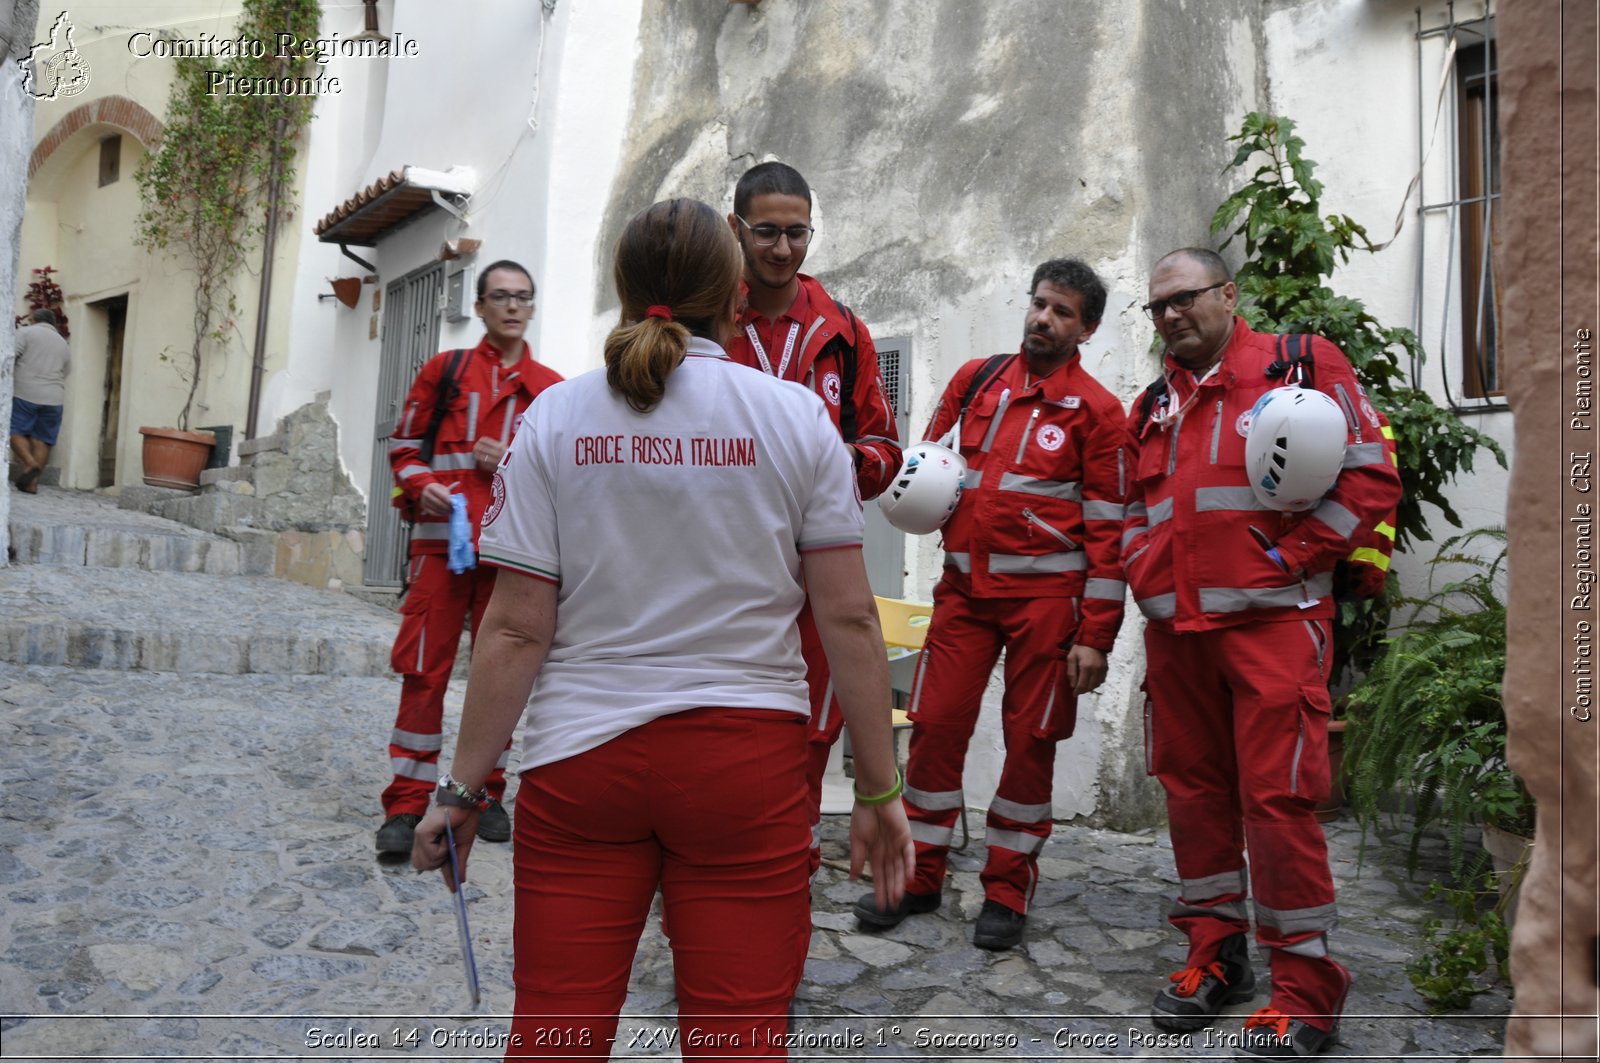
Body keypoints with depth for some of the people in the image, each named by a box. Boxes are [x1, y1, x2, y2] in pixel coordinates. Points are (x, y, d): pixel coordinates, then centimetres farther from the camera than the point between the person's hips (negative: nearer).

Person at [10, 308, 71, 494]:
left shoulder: (26, 332, 5)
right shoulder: (63, 344, 20)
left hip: (25, 393, -4)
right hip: (54, 398, 4)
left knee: (15, 431, 3)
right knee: (41, 440, 5)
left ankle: (30, 464, -18)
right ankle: (32, 482, 1)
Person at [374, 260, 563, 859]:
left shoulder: (550, 388, 9)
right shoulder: (444, 370, 10)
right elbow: (405, 447, 11)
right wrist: (422, 486, -9)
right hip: (441, 540, -1)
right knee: (424, 670, -3)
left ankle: (485, 794, 22)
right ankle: (407, 804, 6)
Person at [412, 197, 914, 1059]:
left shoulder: (555, 417, 0)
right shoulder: (796, 416, -1)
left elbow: (516, 628, -3)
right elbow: (847, 617, -3)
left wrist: (463, 788, 6)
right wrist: (878, 792, 4)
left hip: (580, 757, 1)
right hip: (744, 757, 0)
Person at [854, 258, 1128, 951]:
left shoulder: (1095, 409, -1)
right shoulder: (974, 380, 10)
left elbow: (1107, 529, -3)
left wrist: (1094, 636, -8)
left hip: (1046, 594, -3)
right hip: (965, 586, 3)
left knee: (1030, 739, 3)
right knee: (934, 724, 2)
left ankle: (1007, 891, 19)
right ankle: (920, 875, 18)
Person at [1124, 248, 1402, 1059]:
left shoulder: (1302, 366, 0)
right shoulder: (1154, 405, 17)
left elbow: (1370, 478, -5)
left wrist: (1290, 558, -12)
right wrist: (1142, 571, 8)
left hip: (1271, 622, -6)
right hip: (1174, 628, 6)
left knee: (1276, 795, -6)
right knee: (1192, 787, 11)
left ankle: (1305, 986, 8)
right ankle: (1215, 953, 26)